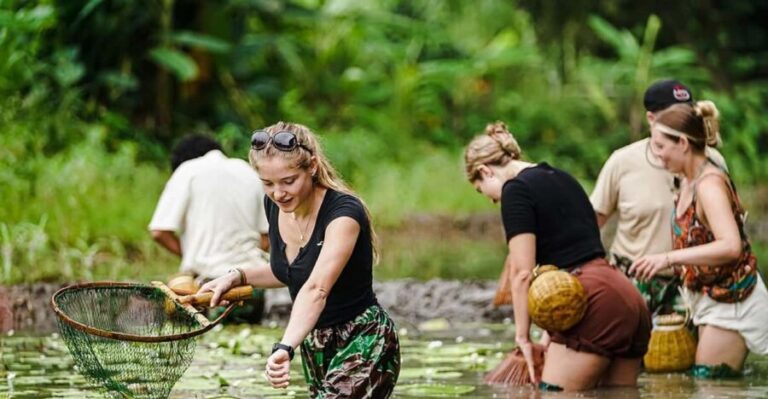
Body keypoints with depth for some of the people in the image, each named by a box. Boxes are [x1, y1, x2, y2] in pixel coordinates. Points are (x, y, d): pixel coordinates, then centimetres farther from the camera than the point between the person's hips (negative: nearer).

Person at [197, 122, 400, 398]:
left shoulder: (344, 212, -24)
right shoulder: (274, 206, -2)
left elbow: (316, 289, -41)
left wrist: (285, 349, -54)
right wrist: (238, 277, 2)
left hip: (363, 345, -8)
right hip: (313, 348, 8)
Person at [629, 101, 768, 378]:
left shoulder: (710, 183, -22)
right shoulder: (688, 182, 7)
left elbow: (730, 246, -35)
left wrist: (669, 258, -38)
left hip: (730, 300, -9)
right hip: (709, 297, 9)